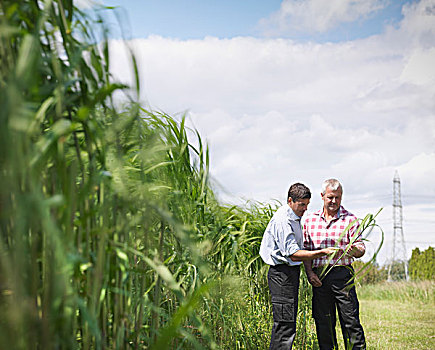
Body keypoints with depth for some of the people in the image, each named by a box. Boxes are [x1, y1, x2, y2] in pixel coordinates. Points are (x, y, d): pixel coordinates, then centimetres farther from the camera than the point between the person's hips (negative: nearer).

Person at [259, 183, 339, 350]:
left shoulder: (295, 218, 15)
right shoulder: (282, 220, -17)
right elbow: (293, 254, -21)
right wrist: (322, 252, -24)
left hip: (292, 272, 10)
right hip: (282, 273, -10)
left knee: (287, 325, 12)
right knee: (285, 325, -11)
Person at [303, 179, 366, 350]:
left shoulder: (350, 220, 2)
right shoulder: (310, 220, 10)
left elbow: (360, 249, -1)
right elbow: (306, 249, 11)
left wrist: (355, 250, -25)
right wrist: (309, 272, -2)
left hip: (342, 273, -3)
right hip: (318, 277, 3)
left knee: (351, 321, -4)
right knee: (323, 323, 8)